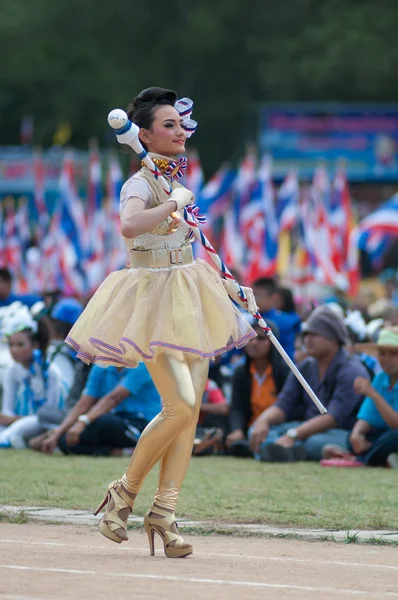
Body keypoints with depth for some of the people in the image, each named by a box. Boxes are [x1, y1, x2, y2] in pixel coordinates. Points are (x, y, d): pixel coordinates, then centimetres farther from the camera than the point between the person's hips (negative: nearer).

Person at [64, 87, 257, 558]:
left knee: (191, 408, 2)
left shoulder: (178, 179, 15)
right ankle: (125, 491, 2)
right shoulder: (141, 184, -12)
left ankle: (164, 510, 5)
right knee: (180, 406, -16)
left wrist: (228, 284, 26)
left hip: (190, 302, 8)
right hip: (154, 302, -8)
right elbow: (130, 225, -36)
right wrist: (175, 202, -26)